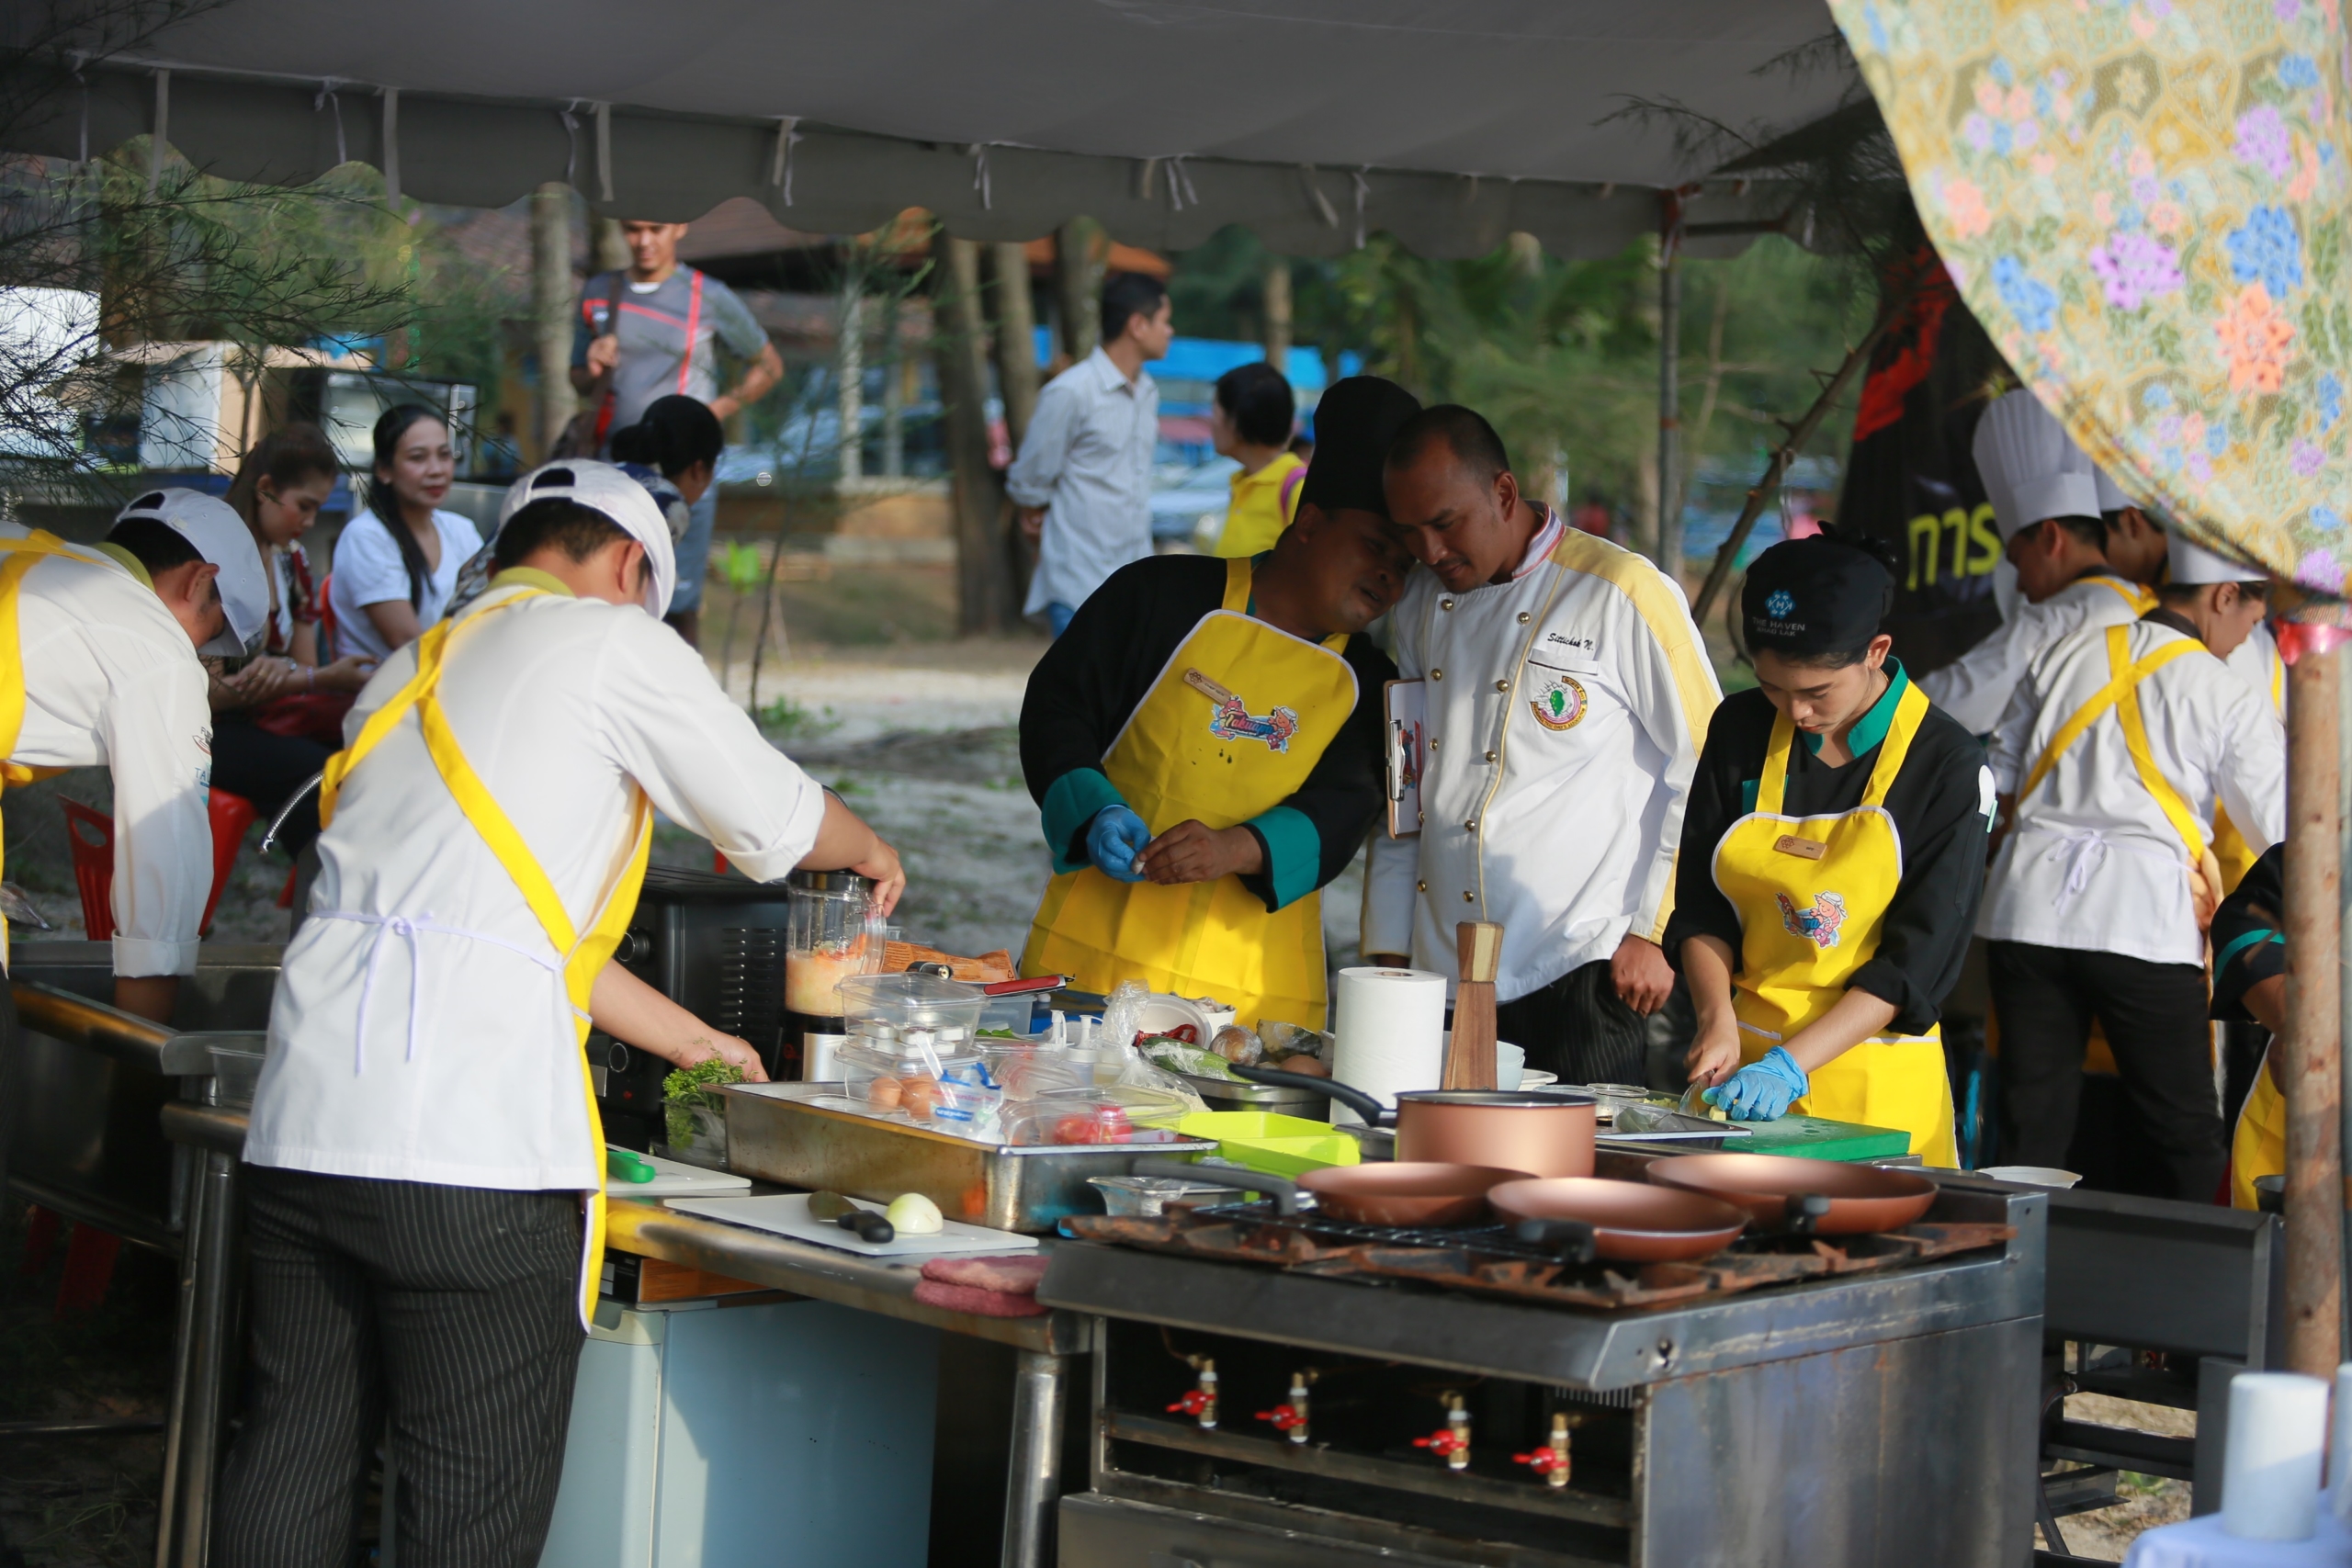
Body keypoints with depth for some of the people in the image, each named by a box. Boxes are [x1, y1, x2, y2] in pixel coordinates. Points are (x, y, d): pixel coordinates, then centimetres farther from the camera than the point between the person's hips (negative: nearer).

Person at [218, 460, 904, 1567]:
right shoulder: (612, 643, 2)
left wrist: (683, 1036, 38)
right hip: (473, 1155, -7)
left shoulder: (409, 672, 25)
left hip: (299, 1131, 7)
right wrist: (872, 856, 35)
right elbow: (774, 820, 12)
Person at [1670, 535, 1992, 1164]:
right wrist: (1717, 1021, -11)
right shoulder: (1741, 730, 3)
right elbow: (1700, 903, 7)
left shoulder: (1946, 765, -9)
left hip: (1875, 1084, -3)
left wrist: (1789, 1065, -20)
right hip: (1740, 1064, 3)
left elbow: (1916, 960, -12)